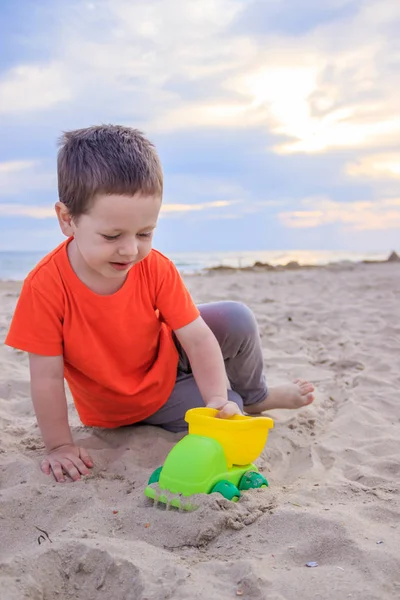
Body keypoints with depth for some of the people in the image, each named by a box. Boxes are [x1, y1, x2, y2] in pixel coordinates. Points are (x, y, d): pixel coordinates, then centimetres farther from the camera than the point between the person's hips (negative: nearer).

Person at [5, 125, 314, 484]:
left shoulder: (157, 270, -23)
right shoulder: (45, 286, -32)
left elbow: (199, 339, -22)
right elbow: (47, 377, -26)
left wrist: (217, 398, -35)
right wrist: (59, 446, -20)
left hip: (168, 361, 3)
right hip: (120, 409, -2)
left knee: (237, 320, -15)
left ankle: (254, 397, 14)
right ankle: (243, 401, 20)